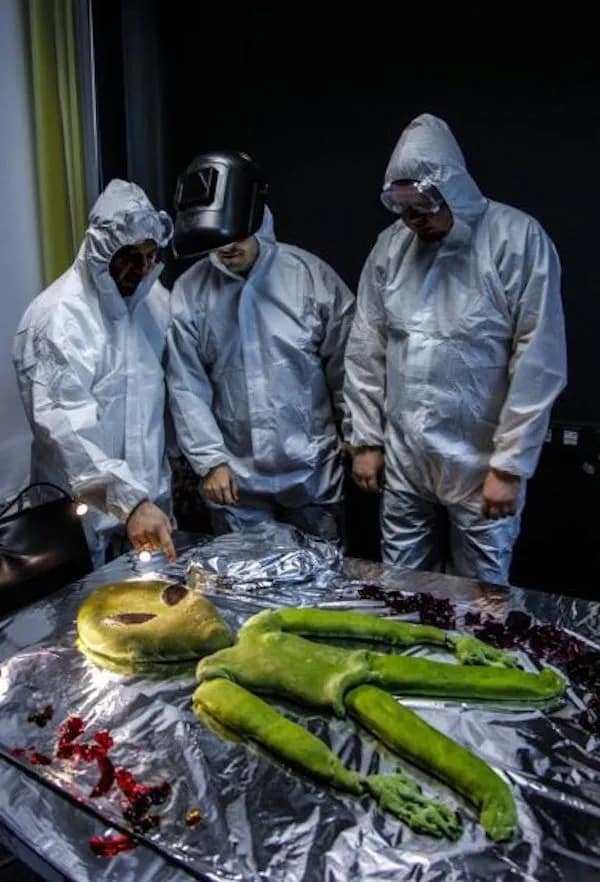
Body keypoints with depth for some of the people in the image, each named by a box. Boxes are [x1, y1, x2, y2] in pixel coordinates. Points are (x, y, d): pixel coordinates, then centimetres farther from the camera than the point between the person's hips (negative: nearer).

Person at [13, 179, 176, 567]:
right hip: (88, 514, -6)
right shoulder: (57, 317, -20)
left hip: (153, 497, 6)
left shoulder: (155, 298, 2)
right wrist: (128, 501, -34)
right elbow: (64, 429, -28)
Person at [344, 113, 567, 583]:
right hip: (402, 461, 4)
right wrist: (366, 439, 6)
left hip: (481, 465, -3)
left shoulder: (518, 240, -12)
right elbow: (366, 350, 7)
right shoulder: (391, 245, 2)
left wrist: (510, 465, -13)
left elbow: (539, 365, -13)